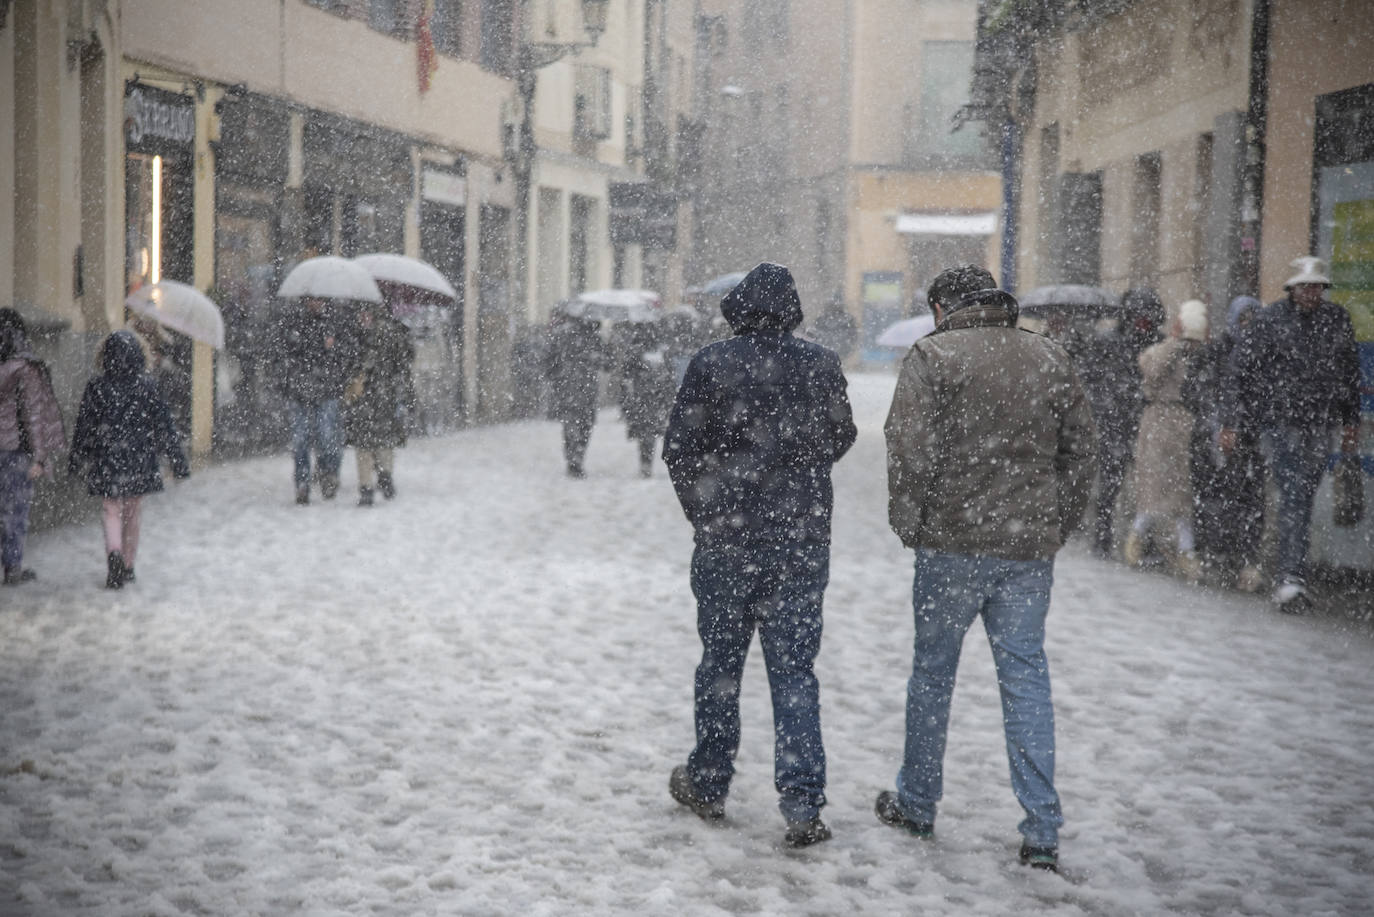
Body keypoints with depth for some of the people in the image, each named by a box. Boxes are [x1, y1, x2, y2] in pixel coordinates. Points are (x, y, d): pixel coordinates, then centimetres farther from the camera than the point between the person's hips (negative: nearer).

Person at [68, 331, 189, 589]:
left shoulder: (96, 388, -7)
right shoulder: (147, 386, -6)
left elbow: (84, 428, 0)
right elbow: (164, 425, -3)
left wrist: (76, 461, 12)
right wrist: (178, 461, 3)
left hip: (106, 462, -1)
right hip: (140, 461, 1)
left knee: (111, 510, 5)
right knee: (133, 513, 15)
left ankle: (115, 554, -21)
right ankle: (128, 567, 24)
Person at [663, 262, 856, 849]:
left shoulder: (712, 364, -8)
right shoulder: (821, 366, -3)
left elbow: (678, 448, -3)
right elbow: (840, 438, 11)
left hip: (726, 539, -1)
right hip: (802, 539, 1)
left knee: (720, 661, 13)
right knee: (794, 669, 4)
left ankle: (708, 784, 25)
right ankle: (802, 805, -4)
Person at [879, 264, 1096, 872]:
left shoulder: (933, 356, -5)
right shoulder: (1051, 359, 10)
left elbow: (909, 450, -11)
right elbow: (1080, 450, 12)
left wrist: (908, 524, 1)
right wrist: (1058, 526, 17)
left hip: (953, 545, -3)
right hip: (1030, 548, 4)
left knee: (933, 670, 11)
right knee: (1026, 675, 6)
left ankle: (916, 805, 23)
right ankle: (1042, 831, 3)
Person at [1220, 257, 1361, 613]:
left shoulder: (1338, 320, 6)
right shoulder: (1270, 320, -7)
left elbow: (1350, 373, 18)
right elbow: (1239, 371, -3)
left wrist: (1351, 422, 18)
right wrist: (1233, 423, -6)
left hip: (1321, 425, 4)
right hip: (1281, 421, -4)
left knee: (1303, 500, 8)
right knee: (1294, 496, -16)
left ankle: (1285, 578, 18)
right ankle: (1291, 580, -20)